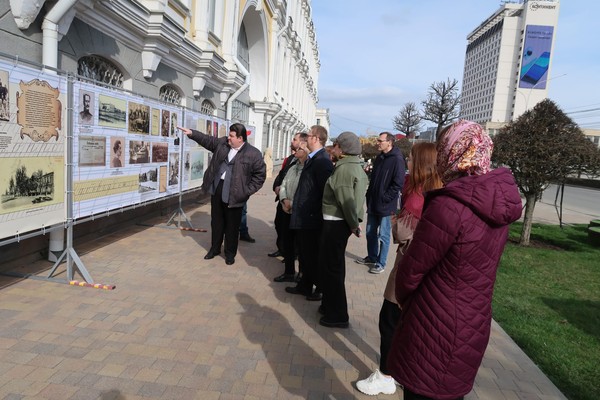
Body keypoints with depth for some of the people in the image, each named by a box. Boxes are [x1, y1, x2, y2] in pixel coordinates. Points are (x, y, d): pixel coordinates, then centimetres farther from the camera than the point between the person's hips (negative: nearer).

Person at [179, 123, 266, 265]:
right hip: (217, 190, 5)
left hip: (234, 195, -5)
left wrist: (248, 191, -11)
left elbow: (260, 174, -7)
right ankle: (215, 248, 35)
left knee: (232, 226, 7)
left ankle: (230, 253, 24)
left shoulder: (253, 154, -11)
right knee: (216, 222, 17)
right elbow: (207, 140, 16)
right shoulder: (222, 143, 5)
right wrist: (191, 133, 6)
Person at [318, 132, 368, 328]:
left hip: (336, 223, -10)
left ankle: (337, 315, 11)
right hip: (340, 222, 10)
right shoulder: (356, 167, 13)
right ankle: (331, 304, 34)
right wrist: (356, 221, 12)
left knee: (331, 267, 0)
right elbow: (358, 196, 14)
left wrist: (353, 224, -13)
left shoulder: (343, 168, -19)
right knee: (333, 265, 20)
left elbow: (347, 201, -23)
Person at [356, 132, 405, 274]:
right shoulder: (379, 158, 12)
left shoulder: (397, 159, -13)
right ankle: (371, 257, 33)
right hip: (373, 203, 8)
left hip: (385, 205, -8)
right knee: (370, 233, 16)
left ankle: (381, 263, 15)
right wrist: (369, 196, 11)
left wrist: (385, 198, -17)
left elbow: (398, 183, -18)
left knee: (383, 235, 3)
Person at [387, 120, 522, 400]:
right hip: (472, 329, 7)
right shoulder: (497, 204, -1)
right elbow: (480, 264, 5)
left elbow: (411, 270, -17)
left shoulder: (449, 206, -25)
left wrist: (403, 300, 3)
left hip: (436, 333, -7)